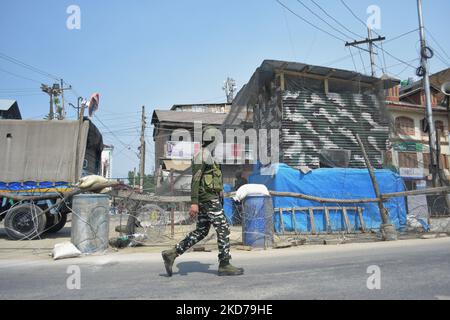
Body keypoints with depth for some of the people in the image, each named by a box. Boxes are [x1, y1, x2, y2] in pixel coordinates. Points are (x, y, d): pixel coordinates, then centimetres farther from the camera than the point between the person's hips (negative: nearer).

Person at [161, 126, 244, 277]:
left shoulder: (208, 156, 21)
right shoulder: (203, 154, -11)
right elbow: (195, 179, -19)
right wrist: (194, 202, -25)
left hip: (205, 199, 10)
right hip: (209, 198, -10)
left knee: (201, 231, 10)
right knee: (223, 230, -3)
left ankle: (172, 254, 11)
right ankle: (225, 265, 6)